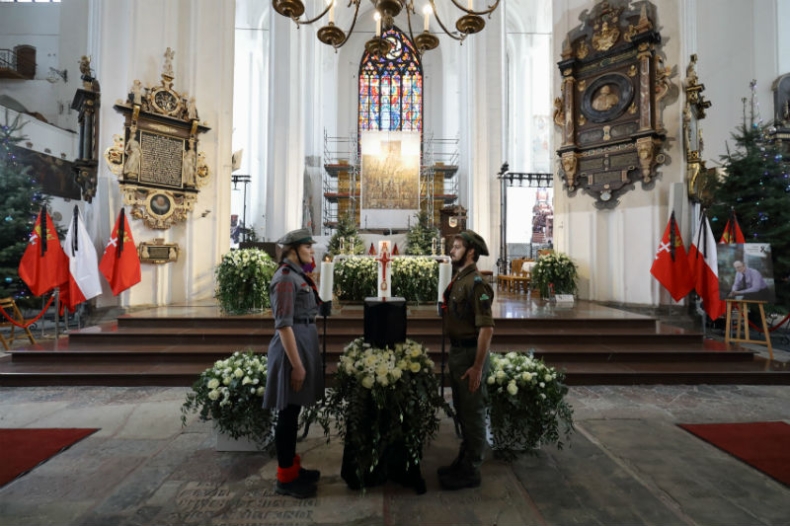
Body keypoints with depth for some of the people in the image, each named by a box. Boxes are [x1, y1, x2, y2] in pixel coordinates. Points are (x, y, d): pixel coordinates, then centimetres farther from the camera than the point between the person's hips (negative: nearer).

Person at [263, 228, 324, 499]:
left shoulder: (299, 275, 12)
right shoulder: (286, 278, -16)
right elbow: (283, 325, -20)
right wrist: (297, 364, -20)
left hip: (303, 344, 10)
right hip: (292, 347, -10)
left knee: (293, 412, 18)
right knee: (287, 413, 3)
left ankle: (292, 466, 32)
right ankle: (285, 478, 17)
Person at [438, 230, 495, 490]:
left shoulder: (476, 283, -19)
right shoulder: (458, 279, 9)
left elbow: (486, 327, -24)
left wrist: (478, 367, -24)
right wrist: (454, 353, 16)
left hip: (470, 354, -9)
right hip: (457, 351, 9)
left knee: (472, 413, 6)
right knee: (461, 410, 20)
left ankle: (471, 471, 22)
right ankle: (463, 460, 37)